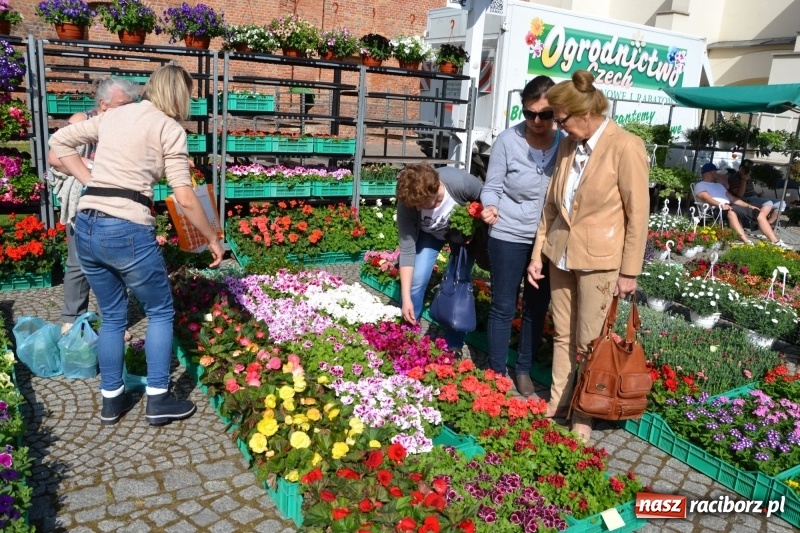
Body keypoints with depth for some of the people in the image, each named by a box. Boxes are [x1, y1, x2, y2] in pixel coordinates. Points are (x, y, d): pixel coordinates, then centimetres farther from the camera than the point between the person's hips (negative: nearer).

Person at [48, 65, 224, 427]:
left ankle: (111, 400, 30)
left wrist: (90, 181, 16)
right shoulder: (169, 128, -2)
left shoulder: (111, 115, 17)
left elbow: (59, 141, 21)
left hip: (86, 228, 6)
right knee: (160, 311, 13)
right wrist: (212, 239, 2)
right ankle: (158, 400, 17)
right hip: (127, 231, -6)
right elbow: (184, 198, -8)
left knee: (112, 316, 20)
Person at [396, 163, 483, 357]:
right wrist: (406, 298, -30)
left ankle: (454, 345, 11)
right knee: (416, 280, -11)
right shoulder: (407, 203, -35)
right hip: (429, 233, 1)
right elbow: (407, 250, -29)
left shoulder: (461, 182, -40)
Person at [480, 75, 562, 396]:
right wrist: (490, 208, -27)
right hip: (509, 236, -3)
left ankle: (524, 370, 33)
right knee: (504, 307, 7)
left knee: (537, 308, 15)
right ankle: (497, 371, 24)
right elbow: (492, 187, -6)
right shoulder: (508, 141, -11)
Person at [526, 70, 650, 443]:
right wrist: (538, 252, 9)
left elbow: (637, 213, -11)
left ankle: (583, 415, 22)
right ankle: (557, 404, 30)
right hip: (561, 254, 6)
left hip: (599, 260, -6)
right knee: (562, 335, 15)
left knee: (589, 343, 6)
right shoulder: (569, 145, 5)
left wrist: (629, 271, -9)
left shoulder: (625, 147, -14)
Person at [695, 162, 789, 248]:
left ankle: (775, 241, -11)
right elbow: (706, 198, -12)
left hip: (728, 207, 9)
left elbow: (732, 198, 28)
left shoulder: (719, 185, 33)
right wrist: (721, 204, -29)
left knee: (759, 213, -3)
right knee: (731, 212, -42)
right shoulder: (700, 186, 8)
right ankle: (747, 242, -57)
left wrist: (749, 206, 17)